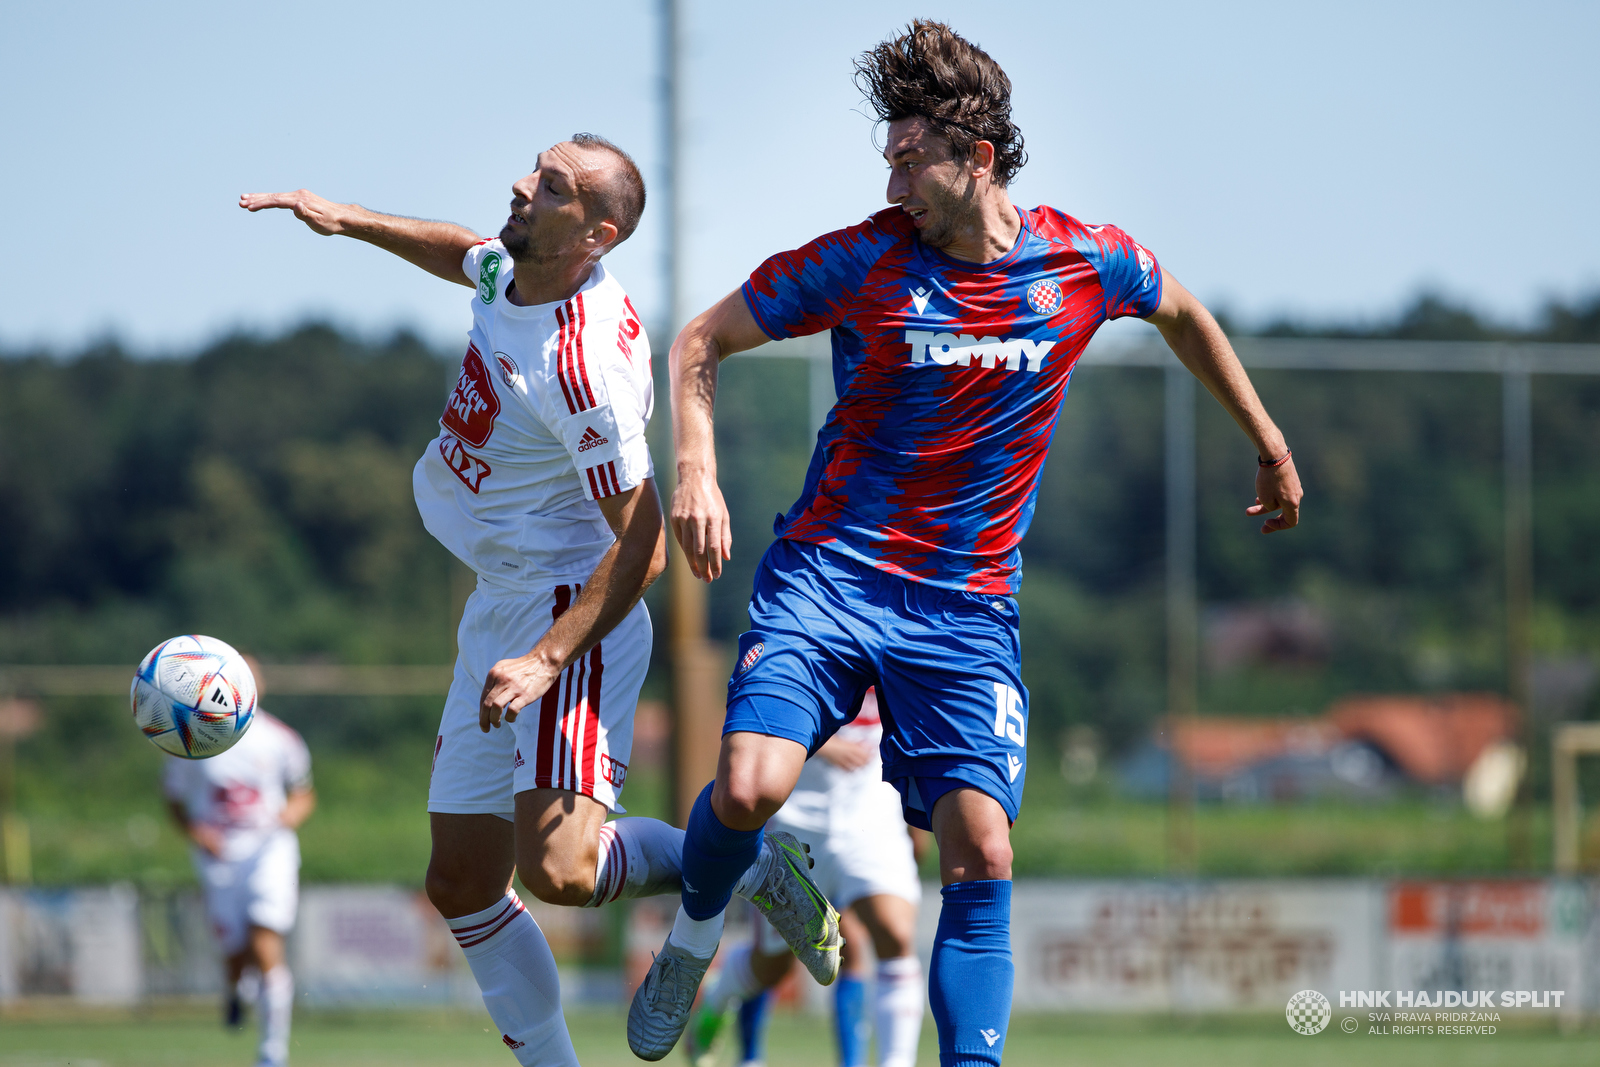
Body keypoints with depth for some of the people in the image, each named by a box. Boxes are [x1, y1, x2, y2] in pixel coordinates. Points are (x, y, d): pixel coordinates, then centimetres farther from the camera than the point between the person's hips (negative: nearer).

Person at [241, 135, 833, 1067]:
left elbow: (642, 545, -24)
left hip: (576, 611, -9)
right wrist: (352, 219, 22)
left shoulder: (584, 363, -25)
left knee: (559, 871, -26)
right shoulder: (510, 272, 2)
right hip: (501, 606, 9)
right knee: (463, 884, 8)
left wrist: (546, 660, -31)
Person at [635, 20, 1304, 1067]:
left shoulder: (1086, 263, -1)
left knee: (980, 850, -13)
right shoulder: (862, 259, -6)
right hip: (828, 575, -1)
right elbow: (703, 342, 3)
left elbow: (1182, 312, 22)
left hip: (969, 600, 1)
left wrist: (1271, 448, 30)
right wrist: (697, 472, -13)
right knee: (750, 790, -19)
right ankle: (698, 927, 14)